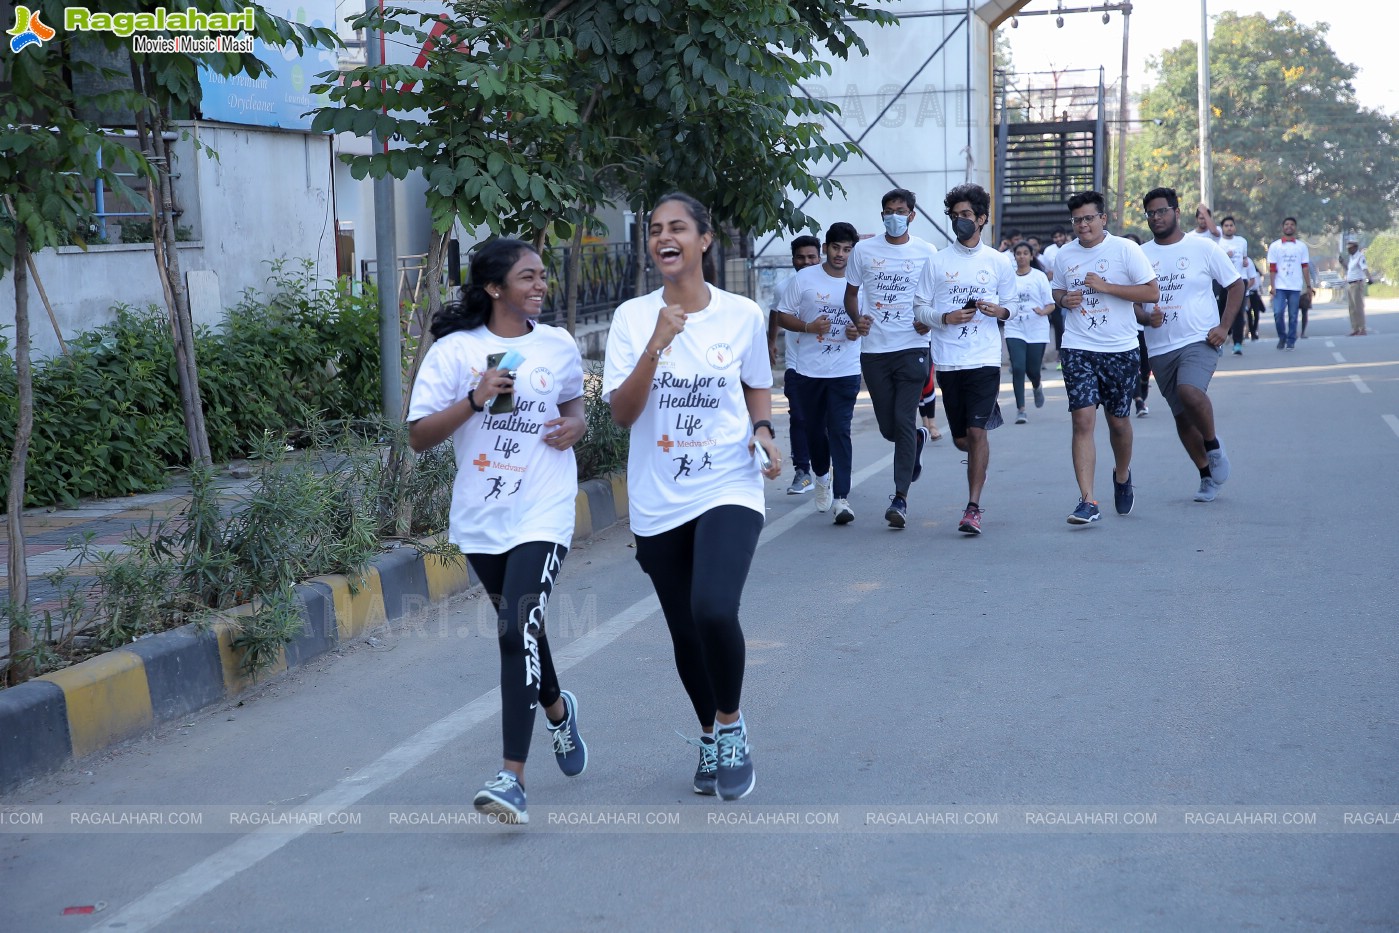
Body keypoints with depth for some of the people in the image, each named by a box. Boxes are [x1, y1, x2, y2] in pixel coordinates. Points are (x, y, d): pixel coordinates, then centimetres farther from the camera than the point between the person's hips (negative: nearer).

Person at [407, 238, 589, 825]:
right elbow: (419, 436, -7)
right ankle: (557, 710, 50)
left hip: (542, 516, -1)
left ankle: (513, 777, -19)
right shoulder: (453, 352, -5)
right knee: (517, 627, 18)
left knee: (518, 630, -17)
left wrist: (576, 423, 1)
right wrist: (475, 399, -20)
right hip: (480, 517, 1)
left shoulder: (559, 346, 3)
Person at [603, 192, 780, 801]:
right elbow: (621, 413, -9)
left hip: (728, 490, -2)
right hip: (658, 504, 2)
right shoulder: (632, 318, -2)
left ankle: (730, 724, 2)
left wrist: (763, 430, -4)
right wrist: (657, 345, -20)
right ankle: (710, 738, 37)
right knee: (685, 633, 11)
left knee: (714, 609, -25)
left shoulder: (741, 314, -1)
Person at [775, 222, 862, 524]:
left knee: (840, 431, -10)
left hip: (845, 371, -1)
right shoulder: (803, 279, 0)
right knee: (814, 429, 14)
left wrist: (860, 330, -8)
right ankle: (823, 477, 40)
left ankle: (842, 497, -13)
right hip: (808, 370, 1)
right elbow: (782, 317, 3)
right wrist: (808, 326, -15)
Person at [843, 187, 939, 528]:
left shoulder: (926, 253, 3)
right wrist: (857, 318, -5)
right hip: (874, 349, 2)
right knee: (888, 427, 7)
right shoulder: (863, 250, 6)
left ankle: (900, 497, -6)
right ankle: (917, 438, 43)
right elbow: (851, 292, 14)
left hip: (911, 347, -2)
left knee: (904, 421, -10)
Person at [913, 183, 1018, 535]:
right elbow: (920, 308, 6)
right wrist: (947, 317, -12)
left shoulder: (999, 262, 6)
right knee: (961, 438, 9)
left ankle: (973, 507, -9)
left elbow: (1011, 306, 13)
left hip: (984, 359, -2)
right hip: (948, 360, 2)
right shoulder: (937, 262, 6)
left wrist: (998, 310, -10)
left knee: (976, 431, -13)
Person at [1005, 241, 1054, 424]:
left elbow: (1051, 304, -2)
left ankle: (1037, 387, 40)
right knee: (1018, 368, -11)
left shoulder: (1040, 276, 0)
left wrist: (1043, 311, -20)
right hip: (1015, 329, 1)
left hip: (1037, 330, -1)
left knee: (1032, 369, 3)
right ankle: (1020, 409, -5)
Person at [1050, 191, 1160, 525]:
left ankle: (1122, 476, 41)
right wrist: (1064, 299, -2)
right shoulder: (1065, 255, 8)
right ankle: (1087, 501, -13)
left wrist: (1105, 286, -16)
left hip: (1120, 350, -2)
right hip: (1078, 350, 2)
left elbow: (1152, 292, -8)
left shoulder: (1125, 249, -4)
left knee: (1118, 421, 11)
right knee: (1082, 420, -11)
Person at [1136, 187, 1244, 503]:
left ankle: (1214, 446, -5)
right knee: (1182, 416, 7)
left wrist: (1224, 327, -7)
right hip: (1160, 349, 4)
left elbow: (1235, 284, 5)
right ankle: (1208, 476, 22)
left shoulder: (1203, 248, -1)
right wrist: (1146, 317, -13)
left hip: (1199, 341, -4)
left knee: (1190, 391, -30)